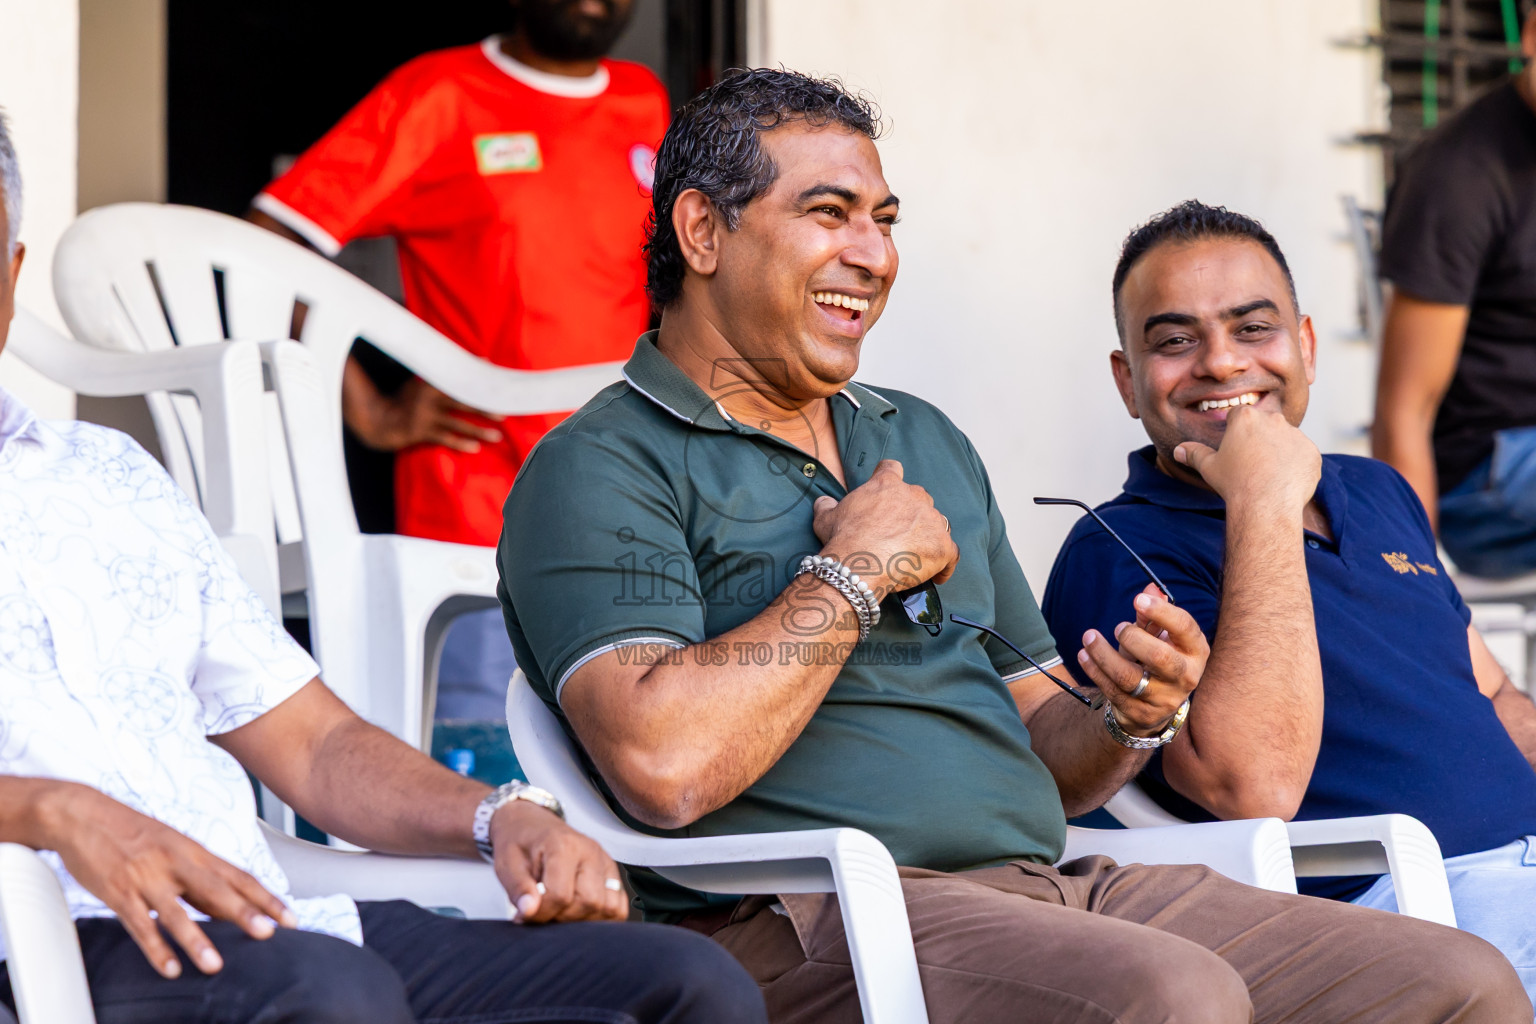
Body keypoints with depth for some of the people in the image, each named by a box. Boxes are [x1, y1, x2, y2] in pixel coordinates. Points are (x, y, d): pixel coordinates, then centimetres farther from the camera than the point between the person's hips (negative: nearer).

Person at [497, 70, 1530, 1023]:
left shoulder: (928, 442, 25)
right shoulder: (599, 470, 0)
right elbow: (665, 766, -18)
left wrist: (1130, 719, 2)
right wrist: (854, 571, -6)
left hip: (1044, 879, 7)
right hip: (805, 918, -7)